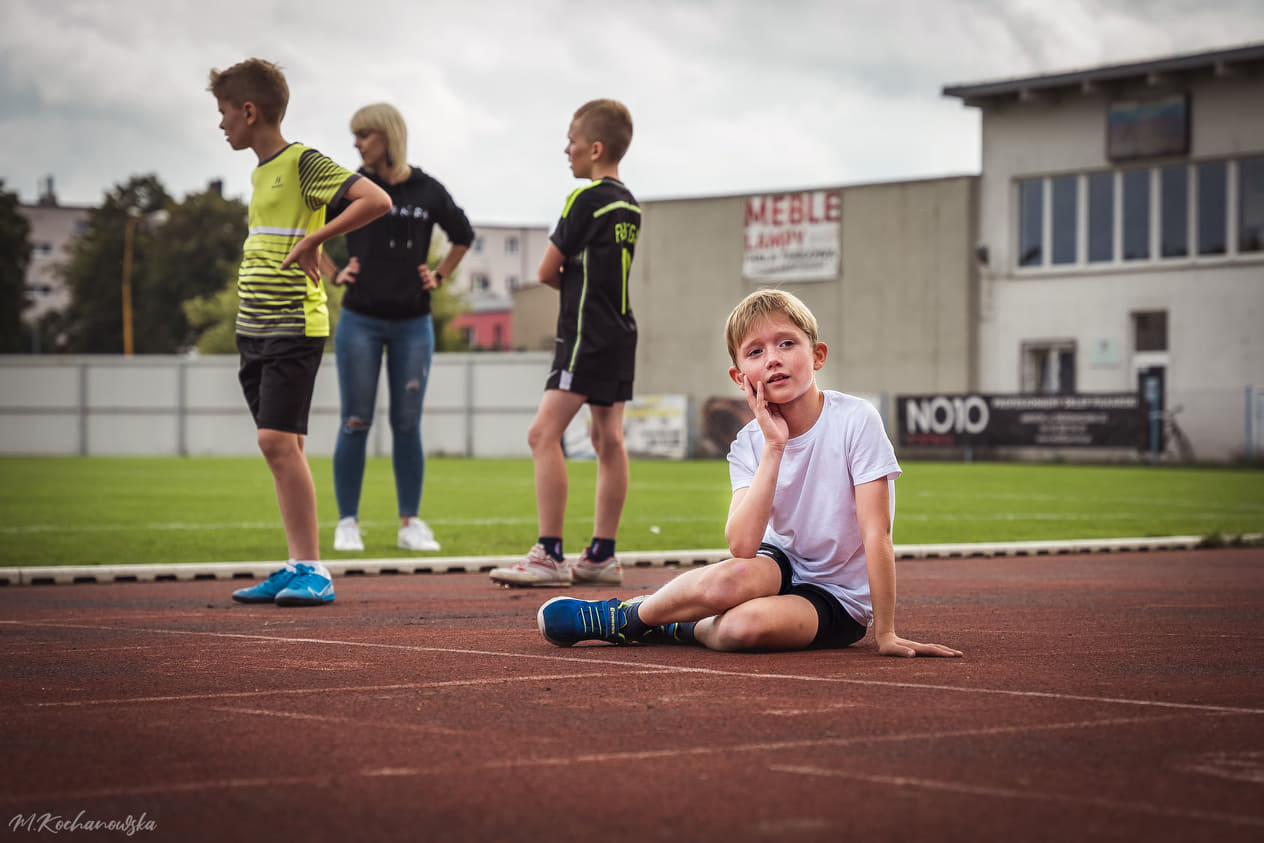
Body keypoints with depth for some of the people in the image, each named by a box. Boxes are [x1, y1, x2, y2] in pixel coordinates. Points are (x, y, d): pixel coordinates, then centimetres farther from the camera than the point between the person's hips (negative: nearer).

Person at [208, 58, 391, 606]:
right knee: (282, 447, 8)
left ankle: (313, 570, -12)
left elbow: (377, 200, -21)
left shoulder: (304, 162, -10)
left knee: (278, 440, -15)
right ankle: (297, 566, 11)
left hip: (294, 326, -9)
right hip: (255, 329, 9)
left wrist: (314, 238, -20)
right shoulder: (260, 172, 17)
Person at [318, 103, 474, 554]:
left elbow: (463, 235, 20)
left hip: (413, 325, 1)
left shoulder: (428, 191, 3)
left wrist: (439, 276, 10)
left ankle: (411, 523, 10)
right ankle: (347, 522, 5)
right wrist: (333, 274, 2)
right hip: (360, 321, -1)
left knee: (407, 424, 4)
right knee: (356, 423, -1)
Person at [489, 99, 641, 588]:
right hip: (622, 332, 9)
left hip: (587, 336, -9)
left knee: (544, 434, -11)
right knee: (608, 439, 9)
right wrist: (578, 283, 3)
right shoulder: (629, 205, 14)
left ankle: (549, 556, -16)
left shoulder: (586, 199, -12)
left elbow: (547, 271, -8)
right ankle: (602, 555, 13)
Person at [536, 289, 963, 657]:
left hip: (841, 597, -3)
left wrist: (886, 634, -22)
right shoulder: (751, 444, -7)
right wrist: (774, 447, -26)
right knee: (731, 577, -34)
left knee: (744, 625, -34)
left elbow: (876, 533, -20)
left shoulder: (855, 420, -19)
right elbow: (741, 547, -23)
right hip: (782, 562, 3)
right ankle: (640, 614, -7)